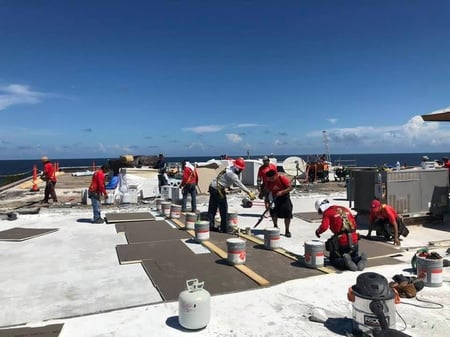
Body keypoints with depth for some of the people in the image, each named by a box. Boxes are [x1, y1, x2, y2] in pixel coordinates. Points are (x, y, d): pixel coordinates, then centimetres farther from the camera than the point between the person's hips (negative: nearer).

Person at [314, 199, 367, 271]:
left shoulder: (327, 212, -3)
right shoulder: (345, 209, 16)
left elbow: (324, 227, -17)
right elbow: (354, 224, 18)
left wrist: (318, 231, 3)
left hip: (341, 242, -5)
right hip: (354, 240, 5)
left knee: (334, 260, 16)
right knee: (354, 257, 29)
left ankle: (345, 262, -18)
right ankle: (360, 259, -8)